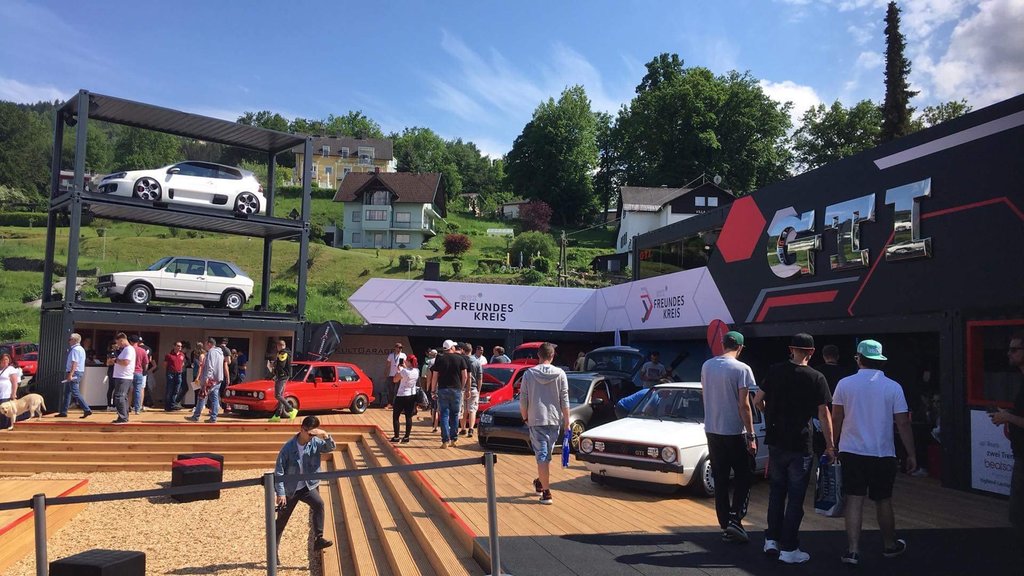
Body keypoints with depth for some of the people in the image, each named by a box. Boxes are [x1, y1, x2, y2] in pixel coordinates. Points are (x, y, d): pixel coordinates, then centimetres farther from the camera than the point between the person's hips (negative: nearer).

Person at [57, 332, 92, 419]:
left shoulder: (75, 349, -15)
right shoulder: (81, 349, 16)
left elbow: (74, 363, -23)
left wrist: (70, 374, -27)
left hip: (74, 373, -10)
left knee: (75, 393, -10)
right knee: (67, 392, 14)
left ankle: (87, 410, -13)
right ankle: (63, 412, 18)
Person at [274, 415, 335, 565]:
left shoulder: (315, 442, -8)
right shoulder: (288, 447, -18)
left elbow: (331, 447, -15)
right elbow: (279, 471, -15)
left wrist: (325, 435, -33)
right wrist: (280, 493, -18)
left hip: (307, 486, 2)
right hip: (290, 489, -2)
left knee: (319, 504, -26)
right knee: (281, 521, 9)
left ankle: (319, 539, -22)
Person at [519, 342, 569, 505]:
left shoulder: (529, 374, -3)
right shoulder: (560, 374, -4)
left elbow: (523, 400, -1)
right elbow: (564, 400, -2)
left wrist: (525, 418, 13)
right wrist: (567, 420, 4)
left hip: (535, 420, -1)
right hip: (555, 420, 1)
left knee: (542, 456, 0)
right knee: (547, 454, 18)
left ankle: (546, 493, -3)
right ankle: (540, 482, 36)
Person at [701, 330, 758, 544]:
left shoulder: (706, 366, 4)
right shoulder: (742, 369, -13)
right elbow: (744, 405, -15)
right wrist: (751, 436, -10)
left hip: (712, 430, 5)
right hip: (735, 432, -5)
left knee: (720, 480, 10)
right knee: (743, 478, 9)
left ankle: (725, 526, 13)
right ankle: (735, 520, -4)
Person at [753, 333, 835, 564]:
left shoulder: (775, 371, 0)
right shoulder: (817, 378, -7)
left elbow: (757, 400, 3)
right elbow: (824, 415, -7)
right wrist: (830, 446, 0)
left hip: (775, 442, 3)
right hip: (801, 446, -3)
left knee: (776, 491, 17)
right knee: (796, 497, 3)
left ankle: (771, 540, 19)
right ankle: (788, 549, 6)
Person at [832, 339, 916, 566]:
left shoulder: (845, 384, -3)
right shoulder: (892, 387, -5)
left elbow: (836, 419, 2)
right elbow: (903, 423, -4)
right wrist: (911, 454, 3)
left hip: (851, 452, 0)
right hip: (882, 454, 0)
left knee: (854, 500, 2)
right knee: (883, 501, 14)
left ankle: (853, 550, -3)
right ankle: (890, 545, 31)